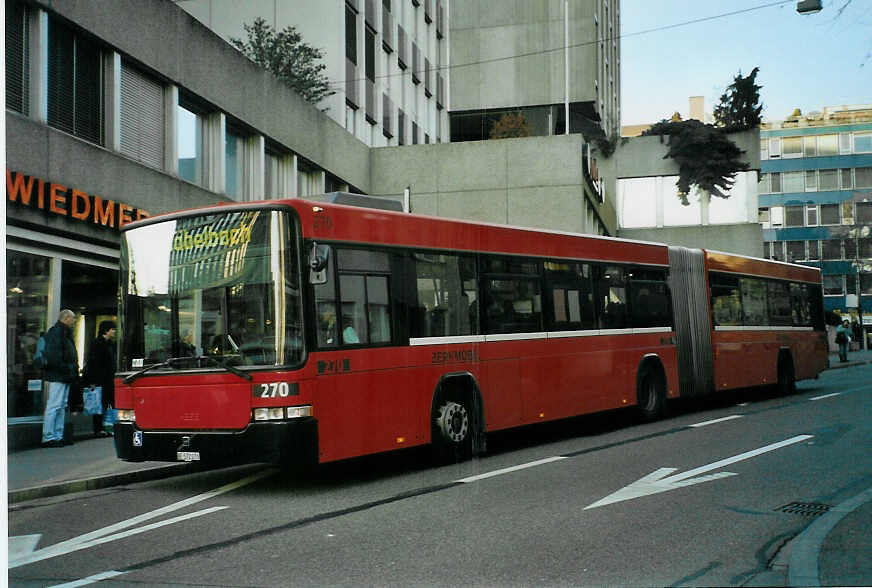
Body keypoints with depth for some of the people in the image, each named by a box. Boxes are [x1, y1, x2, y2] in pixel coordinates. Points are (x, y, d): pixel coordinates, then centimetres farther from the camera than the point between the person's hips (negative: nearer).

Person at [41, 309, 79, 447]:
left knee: (61, 406, 12)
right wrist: (67, 369, -20)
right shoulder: (56, 332, -12)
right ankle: (48, 437, -8)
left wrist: (73, 370, 13)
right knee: (54, 406, -10)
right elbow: (53, 356, -22)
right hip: (57, 376, -11)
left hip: (65, 377, 11)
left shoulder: (65, 333, 21)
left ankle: (58, 436, 17)